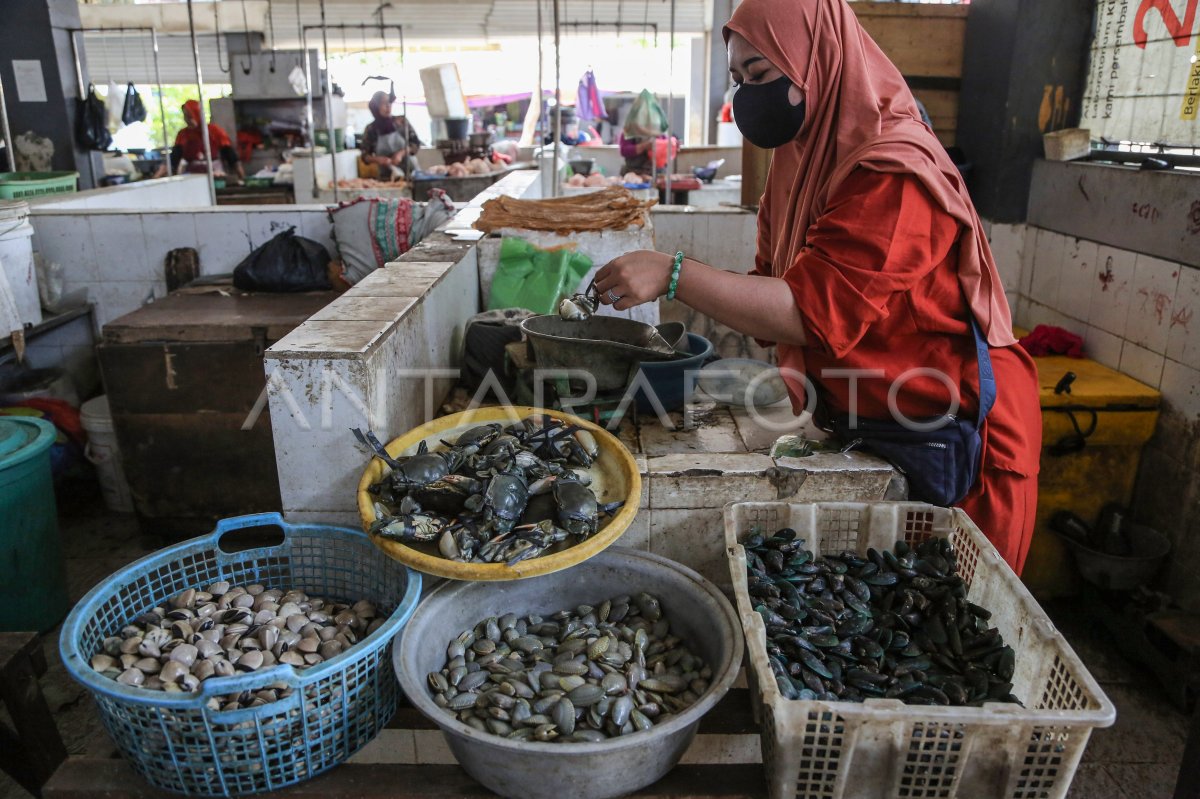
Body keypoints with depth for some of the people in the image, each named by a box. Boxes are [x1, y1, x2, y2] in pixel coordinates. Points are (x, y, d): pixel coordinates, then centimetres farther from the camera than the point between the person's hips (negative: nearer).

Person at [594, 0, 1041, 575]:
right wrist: (666, 295, -11)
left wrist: (674, 276, -33)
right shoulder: (804, 162, 4)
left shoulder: (894, 175, -23)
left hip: (950, 435, -8)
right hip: (857, 421, 8)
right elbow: (774, 289, 3)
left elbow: (814, 309, -31)